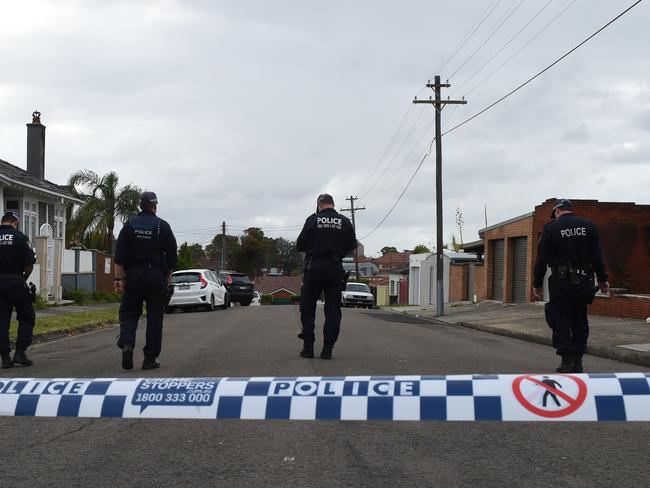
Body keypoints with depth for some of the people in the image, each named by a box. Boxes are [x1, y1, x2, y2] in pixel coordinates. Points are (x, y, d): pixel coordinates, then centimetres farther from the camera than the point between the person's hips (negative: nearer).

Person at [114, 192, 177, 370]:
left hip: (133, 275, 1)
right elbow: (172, 255, 0)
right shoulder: (163, 226, 0)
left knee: (129, 313, 10)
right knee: (154, 317, 5)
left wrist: (118, 278, -1)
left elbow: (120, 255, -3)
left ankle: (126, 344, -16)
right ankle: (150, 359, 6)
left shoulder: (130, 225, 3)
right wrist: (167, 277, 13)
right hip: (156, 276, -1)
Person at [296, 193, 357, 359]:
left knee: (307, 308, 9)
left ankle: (308, 346, 4)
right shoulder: (344, 222, 3)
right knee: (333, 310, 7)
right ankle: (327, 349, 3)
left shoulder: (313, 220, -3)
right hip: (335, 269, 2)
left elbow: (300, 245, -3)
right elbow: (352, 246, 5)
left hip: (314, 267, -2)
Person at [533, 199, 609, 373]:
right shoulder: (589, 226, 4)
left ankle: (567, 361, 0)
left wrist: (537, 284, 4)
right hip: (584, 281, 4)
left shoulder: (551, 229, -5)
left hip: (560, 282, -4)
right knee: (580, 321, 12)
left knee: (561, 321, 3)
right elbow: (597, 256, 4)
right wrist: (602, 280, 12)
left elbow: (542, 260, -5)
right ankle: (578, 362, 12)